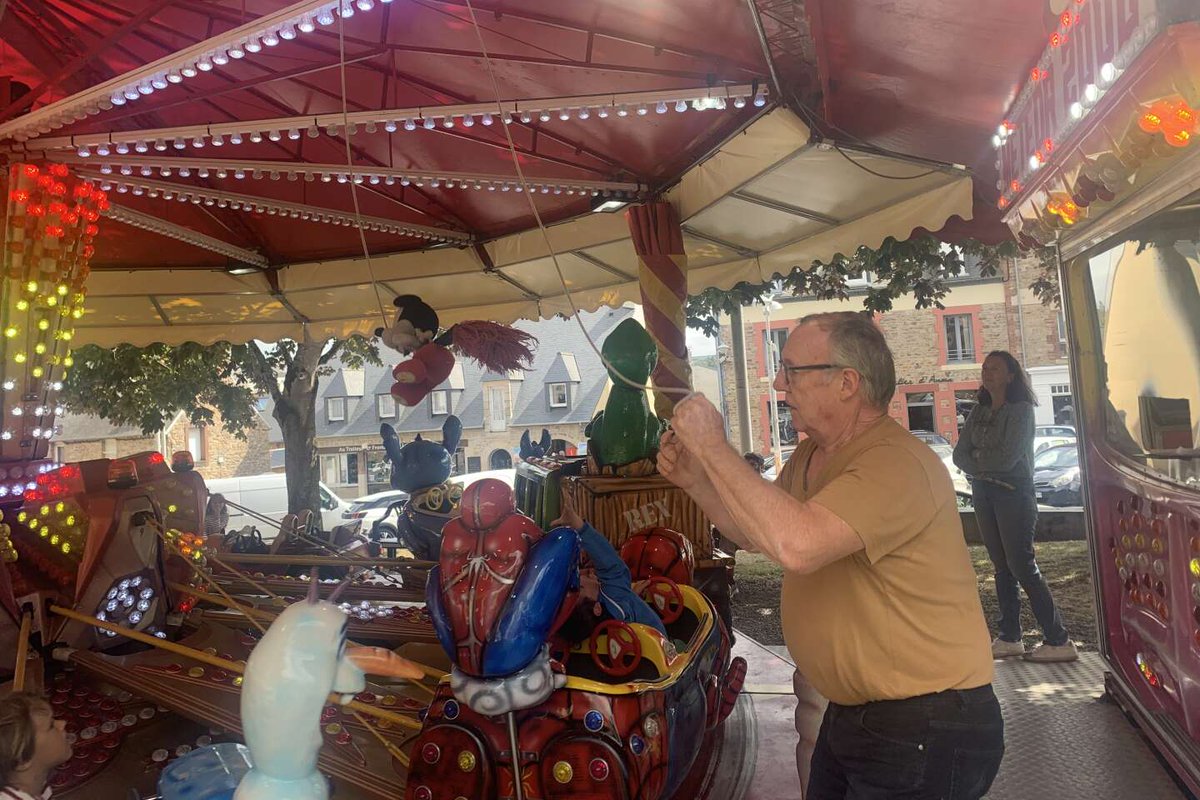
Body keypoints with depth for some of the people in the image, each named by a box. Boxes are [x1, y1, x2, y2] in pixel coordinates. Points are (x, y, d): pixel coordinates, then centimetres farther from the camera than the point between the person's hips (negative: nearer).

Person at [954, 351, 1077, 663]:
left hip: (1014, 493, -6)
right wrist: (986, 468, -12)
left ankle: (1058, 641, 1)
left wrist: (977, 458, -3)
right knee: (1002, 566, 10)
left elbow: (1008, 457, -18)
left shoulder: (1020, 410, -8)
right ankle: (1009, 638, 16)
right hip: (983, 494, 6)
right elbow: (959, 454, 4)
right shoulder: (978, 411, 12)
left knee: (1021, 566, -8)